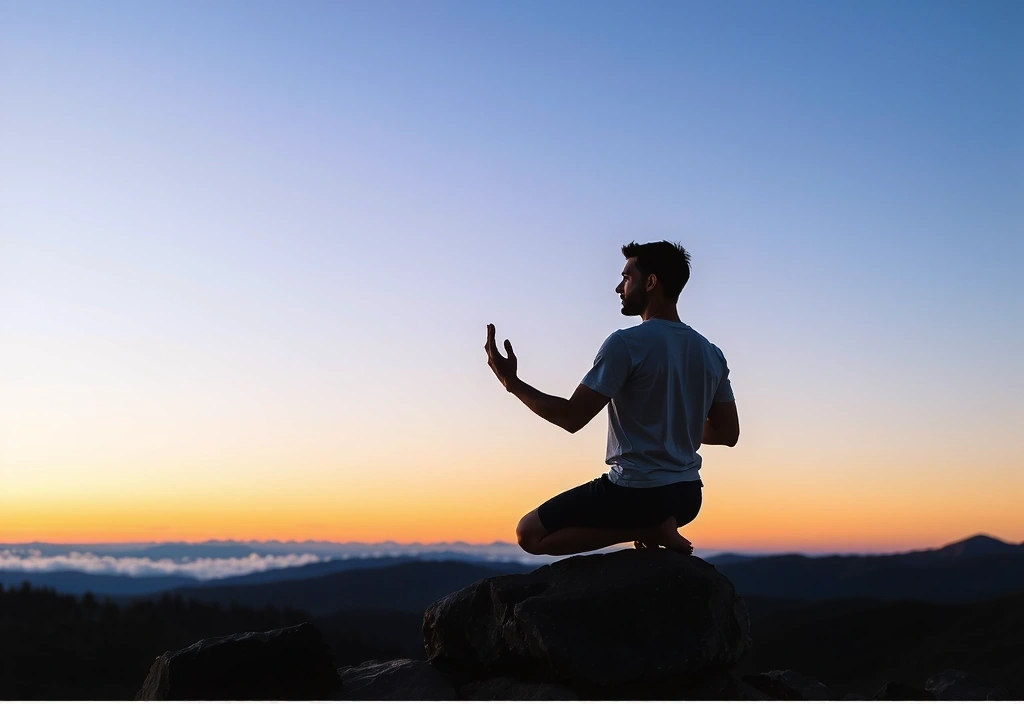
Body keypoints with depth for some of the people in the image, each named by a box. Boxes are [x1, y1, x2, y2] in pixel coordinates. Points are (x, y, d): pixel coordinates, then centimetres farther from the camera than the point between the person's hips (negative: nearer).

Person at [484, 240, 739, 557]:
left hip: (636, 492, -8)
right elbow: (728, 433, 10)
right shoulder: (710, 353, 6)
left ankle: (648, 530, -7)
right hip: (687, 496, 8)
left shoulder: (626, 344, -15)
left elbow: (572, 417, -16)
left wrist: (512, 383, -5)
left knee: (530, 533, 5)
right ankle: (656, 525, 7)